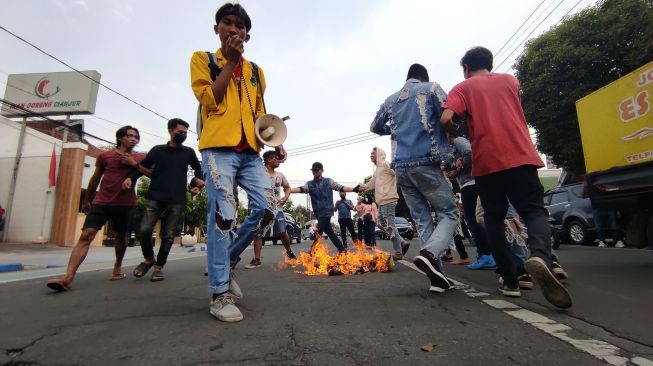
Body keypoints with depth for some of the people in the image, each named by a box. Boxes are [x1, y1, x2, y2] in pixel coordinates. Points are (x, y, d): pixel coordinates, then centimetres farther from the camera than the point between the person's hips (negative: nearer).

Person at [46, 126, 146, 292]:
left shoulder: (139, 158, 6)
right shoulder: (104, 156, 8)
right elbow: (95, 179, 17)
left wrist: (134, 163, -15)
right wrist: (86, 200, 22)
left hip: (125, 204, 0)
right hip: (101, 201, 0)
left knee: (121, 237, 11)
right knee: (86, 235, -11)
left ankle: (118, 266, 34)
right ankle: (68, 278, -15)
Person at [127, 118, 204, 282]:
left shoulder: (188, 152, 11)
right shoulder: (157, 150, 11)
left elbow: (198, 169, 22)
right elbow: (143, 166, 13)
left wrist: (199, 181, 3)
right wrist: (131, 178, -6)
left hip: (177, 200, 0)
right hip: (155, 198, 0)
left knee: (168, 235, -1)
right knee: (144, 230, -11)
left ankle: (159, 267, 14)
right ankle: (149, 259, 15)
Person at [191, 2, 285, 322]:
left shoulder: (255, 71, 23)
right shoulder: (202, 59, 11)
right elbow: (209, 101, -5)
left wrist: (276, 142, 7)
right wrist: (230, 61, -1)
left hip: (250, 151, 5)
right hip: (218, 148, -4)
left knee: (265, 210, -7)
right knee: (222, 217, -9)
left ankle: (225, 262, 16)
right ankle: (219, 294, 3)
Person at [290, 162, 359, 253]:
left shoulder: (328, 181, 4)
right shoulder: (309, 184, 8)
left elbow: (341, 187, -3)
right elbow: (300, 189, -8)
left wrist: (353, 189, -16)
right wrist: (288, 190, -27)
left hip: (327, 211, -4)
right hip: (318, 212, 4)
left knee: (318, 233, -9)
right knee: (330, 232, 11)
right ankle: (342, 249, 23)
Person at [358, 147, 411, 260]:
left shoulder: (386, 165, -7)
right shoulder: (377, 169, 22)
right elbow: (370, 185, 25)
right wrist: (359, 187, 17)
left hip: (388, 200, -10)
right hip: (382, 201, 10)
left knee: (390, 225, -8)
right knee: (383, 223, 11)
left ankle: (398, 253, -1)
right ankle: (402, 242, 16)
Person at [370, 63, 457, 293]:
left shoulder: (390, 100, 20)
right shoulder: (431, 88, 6)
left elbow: (375, 127, 31)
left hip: (401, 167, 5)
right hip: (426, 162, -5)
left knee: (422, 220, 8)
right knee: (448, 214, 3)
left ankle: (436, 275, 4)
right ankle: (428, 254, -23)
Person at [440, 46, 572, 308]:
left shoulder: (463, 87, 8)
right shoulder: (510, 80, 20)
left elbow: (446, 118, -10)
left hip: (486, 161, -2)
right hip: (520, 156, 2)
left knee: (494, 219, 11)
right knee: (534, 211, 5)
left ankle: (510, 279, 7)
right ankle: (540, 256, -27)